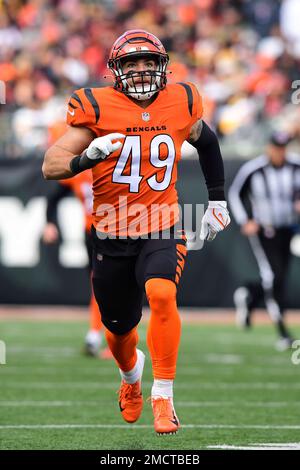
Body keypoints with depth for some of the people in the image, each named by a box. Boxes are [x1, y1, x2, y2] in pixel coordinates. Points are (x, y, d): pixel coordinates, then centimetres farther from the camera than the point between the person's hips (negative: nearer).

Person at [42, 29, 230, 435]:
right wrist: (88, 157, -32)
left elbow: (206, 142, 22)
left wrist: (217, 199, 24)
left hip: (162, 232, 0)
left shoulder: (180, 103, 0)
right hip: (111, 237, 0)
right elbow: (51, 166, -12)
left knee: (162, 294, -30)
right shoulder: (97, 108, -9)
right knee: (120, 329, 14)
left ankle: (163, 397, -22)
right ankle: (131, 375, 51)